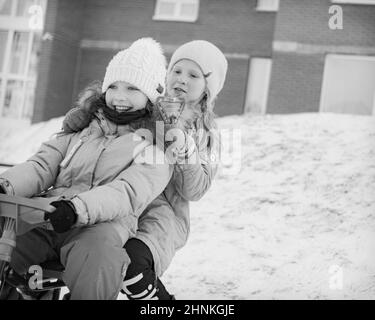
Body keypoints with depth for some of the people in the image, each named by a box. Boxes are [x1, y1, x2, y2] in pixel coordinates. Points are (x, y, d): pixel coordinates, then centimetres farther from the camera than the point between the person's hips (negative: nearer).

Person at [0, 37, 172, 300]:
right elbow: (42, 166, 15)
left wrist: (76, 208, -26)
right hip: (45, 218, 4)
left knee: (96, 255, -39)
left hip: (102, 224, -3)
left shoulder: (156, 148, 12)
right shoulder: (80, 132, 27)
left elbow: (129, 193, -6)